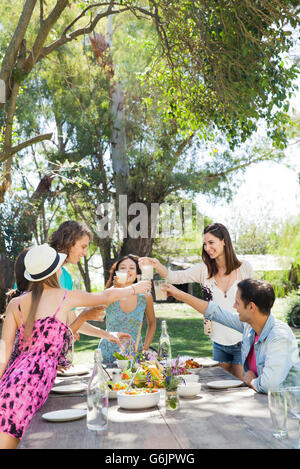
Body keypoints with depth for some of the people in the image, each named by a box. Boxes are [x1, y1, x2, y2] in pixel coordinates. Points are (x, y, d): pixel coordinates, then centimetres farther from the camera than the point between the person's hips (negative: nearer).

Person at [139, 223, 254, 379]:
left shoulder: (244, 268, -4)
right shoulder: (203, 270, -2)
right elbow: (174, 277, -14)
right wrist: (157, 265, -34)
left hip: (243, 342, -2)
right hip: (219, 344, 2)